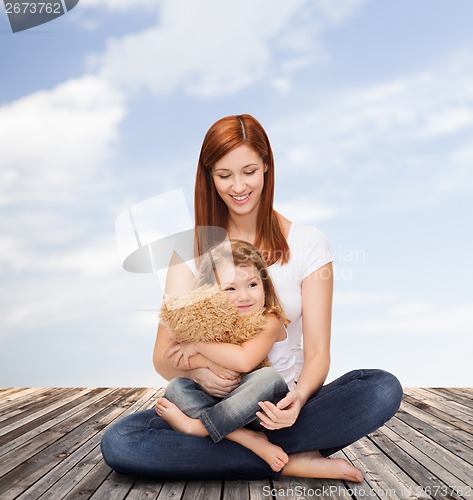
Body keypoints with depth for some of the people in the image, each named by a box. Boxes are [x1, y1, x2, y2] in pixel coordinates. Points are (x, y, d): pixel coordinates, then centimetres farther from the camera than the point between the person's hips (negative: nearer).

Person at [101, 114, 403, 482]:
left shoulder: (307, 243, -1)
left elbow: (317, 352, -5)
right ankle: (290, 462, -19)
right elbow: (164, 356, -3)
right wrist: (196, 370, -27)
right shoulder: (193, 248, 1)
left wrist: (298, 398, -27)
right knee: (117, 443, -26)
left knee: (384, 390, -26)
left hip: (283, 405, -1)